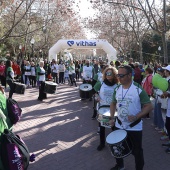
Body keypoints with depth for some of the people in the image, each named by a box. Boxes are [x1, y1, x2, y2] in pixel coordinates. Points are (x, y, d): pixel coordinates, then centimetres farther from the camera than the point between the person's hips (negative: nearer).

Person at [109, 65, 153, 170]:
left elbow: (149, 106, -16)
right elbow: (113, 103, 13)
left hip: (135, 128, -5)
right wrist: (112, 118, 0)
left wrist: (136, 117, -29)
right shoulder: (117, 89, -2)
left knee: (137, 151, 12)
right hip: (119, 125, 5)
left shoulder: (138, 89, -18)